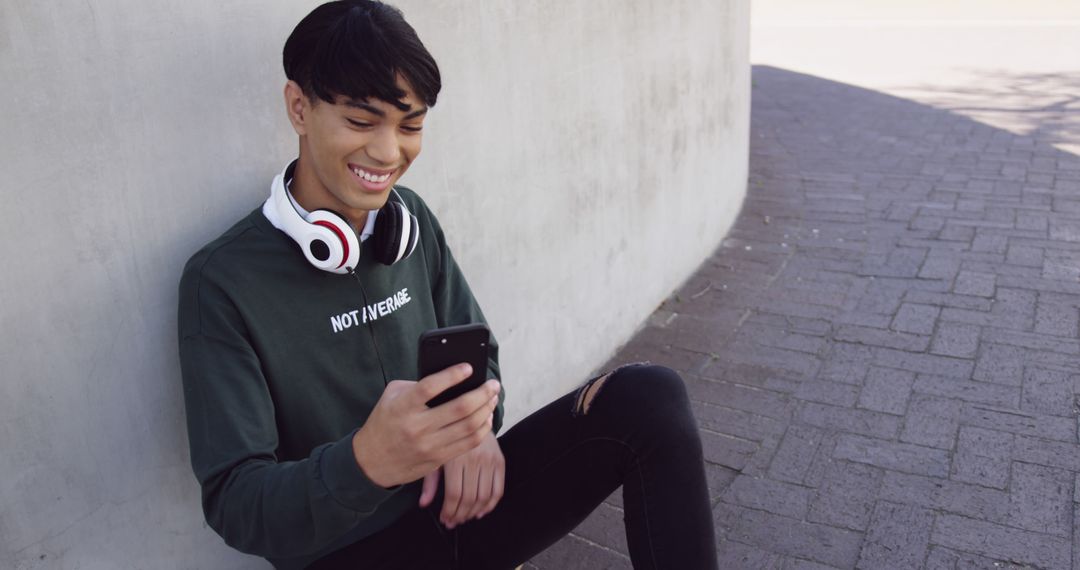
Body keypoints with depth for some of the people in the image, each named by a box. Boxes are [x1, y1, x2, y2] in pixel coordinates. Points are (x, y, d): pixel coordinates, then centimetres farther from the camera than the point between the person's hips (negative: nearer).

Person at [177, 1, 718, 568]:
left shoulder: (412, 219, 1)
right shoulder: (222, 281, -15)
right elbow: (233, 503, -17)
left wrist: (478, 427, -13)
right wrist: (366, 460, -38)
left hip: (456, 502, 5)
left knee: (649, 396, -15)